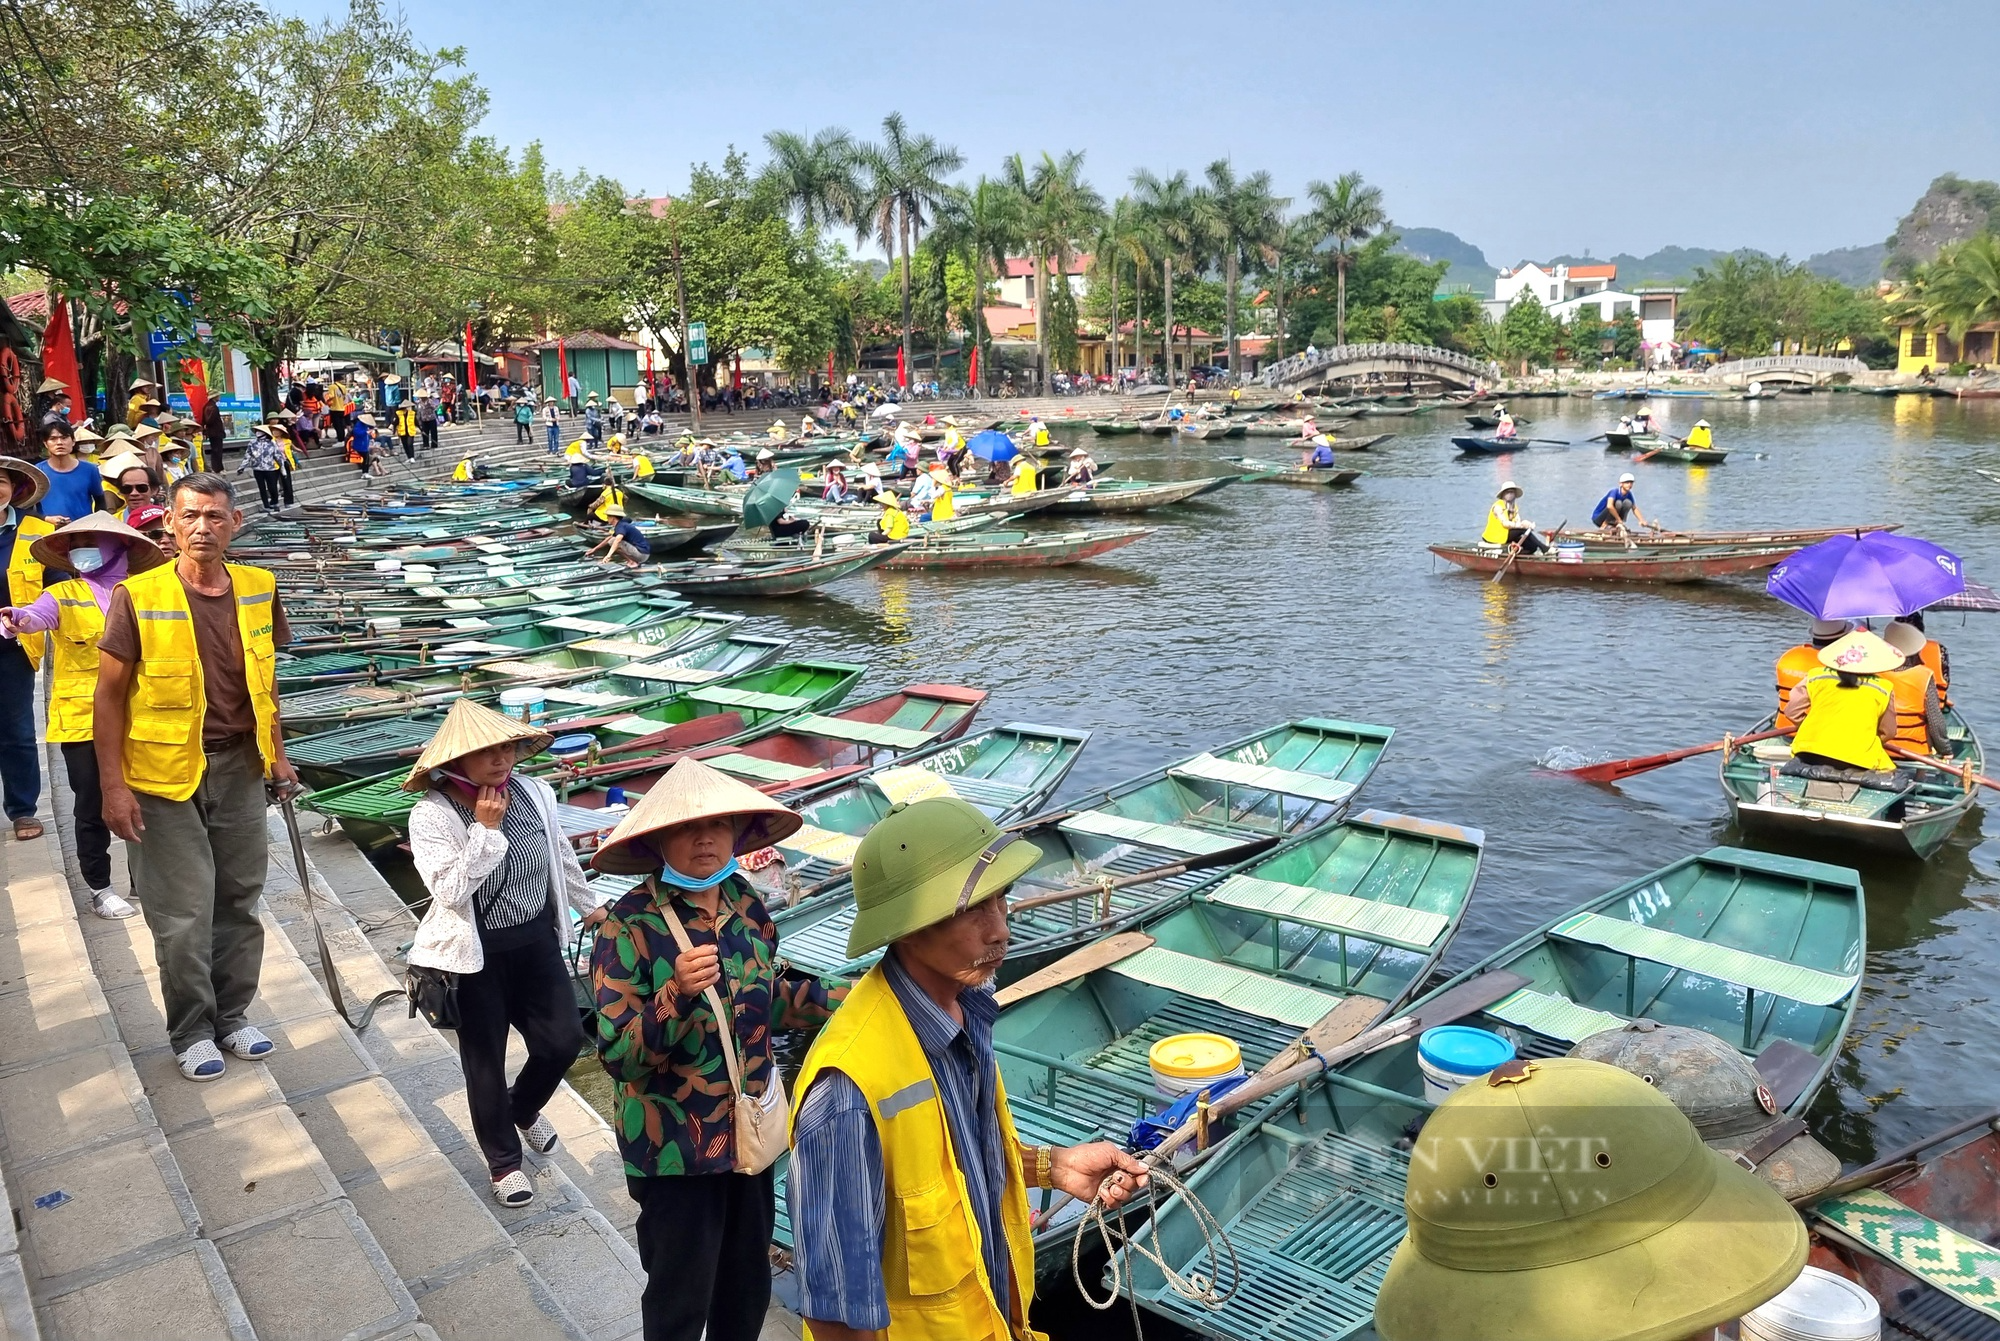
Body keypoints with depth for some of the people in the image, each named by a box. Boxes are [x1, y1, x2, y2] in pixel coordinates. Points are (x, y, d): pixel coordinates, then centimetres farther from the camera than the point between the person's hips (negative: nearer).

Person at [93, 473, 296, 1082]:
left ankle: (232, 1014, 31)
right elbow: (109, 695, -8)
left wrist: (277, 754, 10)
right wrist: (113, 786, -10)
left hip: (240, 769, 4)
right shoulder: (138, 596, -12)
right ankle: (191, 1032, 22)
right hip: (165, 777, -4)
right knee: (183, 915, 3)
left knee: (240, 900, 13)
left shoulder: (259, 590, 0)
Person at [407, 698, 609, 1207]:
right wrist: (484, 828, -30)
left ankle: (523, 1108, 41)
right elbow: (450, 891, -27)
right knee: (485, 1060, 10)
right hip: (474, 955, -4)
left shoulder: (534, 793, -6)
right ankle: (503, 1160, 32)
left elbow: (561, 856, 11)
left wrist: (588, 903, 23)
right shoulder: (433, 815, -19)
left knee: (563, 1040, 7)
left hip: (536, 941, 4)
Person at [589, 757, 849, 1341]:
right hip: (676, 1147, -5)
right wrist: (677, 993, -38)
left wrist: (843, 997, 0)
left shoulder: (744, 902, -3)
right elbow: (618, 1054, -23)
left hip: (751, 1129, 6)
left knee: (749, 1283, 22)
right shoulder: (630, 925, -20)